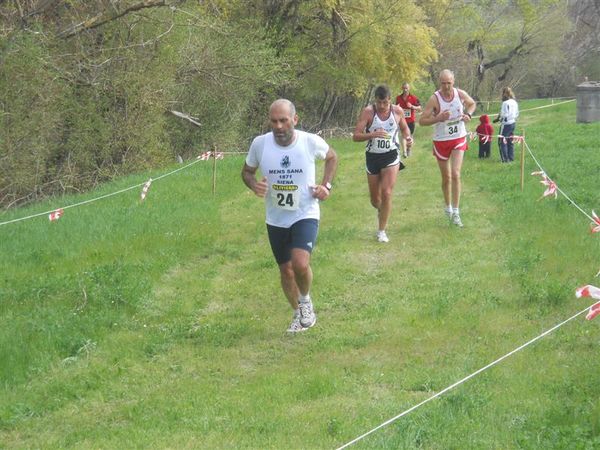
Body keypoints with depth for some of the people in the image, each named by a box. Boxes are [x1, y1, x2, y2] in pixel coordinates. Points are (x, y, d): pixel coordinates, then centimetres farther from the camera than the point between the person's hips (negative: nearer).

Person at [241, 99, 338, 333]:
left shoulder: (311, 142, -14)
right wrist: (254, 185, -16)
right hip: (276, 219, 3)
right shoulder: (260, 144, -12)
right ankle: (299, 314, 38)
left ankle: (305, 300, 8)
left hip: (306, 215, -3)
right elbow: (247, 171, 6)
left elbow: (332, 157, 9)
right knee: (286, 269, 13)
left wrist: (326, 185, -4)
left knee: (300, 264, -24)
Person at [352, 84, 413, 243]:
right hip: (372, 157, 0)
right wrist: (373, 135, -33)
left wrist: (408, 137, -6)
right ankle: (381, 211, 49)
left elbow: (404, 127, 16)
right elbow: (355, 136, -16)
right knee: (375, 199, 11)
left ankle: (382, 231, -2)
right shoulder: (367, 112, -12)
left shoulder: (397, 111, -4)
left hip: (391, 156, 0)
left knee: (386, 193, -14)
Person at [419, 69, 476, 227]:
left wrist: (468, 115, -5)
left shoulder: (461, 94, -8)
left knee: (456, 174, -12)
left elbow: (472, 104, 15)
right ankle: (448, 207, 33)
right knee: (446, 178, 10)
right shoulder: (434, 99, -17)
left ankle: (455, 213, -9)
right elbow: (421, 120, -15)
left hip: (459, 139, 1)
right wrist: (438, 118, -30)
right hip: (441, 141, -1)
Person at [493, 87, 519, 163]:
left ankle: (505, 158, -5)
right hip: (513, 122, 9)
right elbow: (517, 114, 13)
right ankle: (511, 157, 19)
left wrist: (498, 118, -6)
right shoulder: (514, 102, 8)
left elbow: (504, 115, -21)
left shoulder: (505, 103, -18)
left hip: (506, 124, -9)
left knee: (502, 141, -2)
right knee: (510, 141, 17)